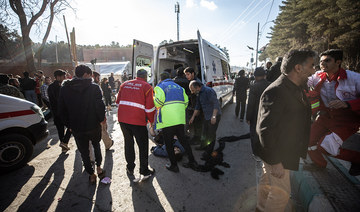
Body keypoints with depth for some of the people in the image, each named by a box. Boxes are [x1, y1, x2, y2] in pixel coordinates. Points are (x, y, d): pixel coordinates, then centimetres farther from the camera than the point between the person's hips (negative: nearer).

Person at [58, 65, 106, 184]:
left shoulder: (64, 89, 0)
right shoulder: (94, 88, -13)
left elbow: (62, 110, 4)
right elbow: (100, 106, -15)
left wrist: (69, 125, 12)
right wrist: (101, 119, 1)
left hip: (76, 128, 2)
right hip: (93, 126, -1)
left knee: (84, 151, 16)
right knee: (96, 145, 26)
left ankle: (91, 175, 28)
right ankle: (98, 168, 26)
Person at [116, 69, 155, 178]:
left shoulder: (124, 84, 13)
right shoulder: (147, 86, -2)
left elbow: (118, 101, 16)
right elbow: (149, 107, -6)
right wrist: (152, 121, 8)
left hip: (122, 119, 5)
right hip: (138, 120, -5)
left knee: (128, 142, 21)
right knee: (143, 146, 9)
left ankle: (130, 168, 33)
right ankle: (144, 171, 18)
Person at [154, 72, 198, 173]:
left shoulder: (160, 86, 2)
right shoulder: (178, 87, 20)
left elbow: (159, 101, -14)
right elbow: (186, 101, 14)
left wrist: (153, 99, 7)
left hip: (167, 120, -6)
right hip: (180, 119, 6)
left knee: (169, 143, 8)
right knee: (183, 140, 18)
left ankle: (174, 165, 18)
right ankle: (192, 162, 24)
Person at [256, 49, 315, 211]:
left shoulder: (296, 89, 5)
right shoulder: (275, 92, -27)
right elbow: (265, 130, -29)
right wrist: (275, 161, -24)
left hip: (286, 151, 9)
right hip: (276, 155, -9)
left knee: (266, 181, 25)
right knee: (281, 193, 6)